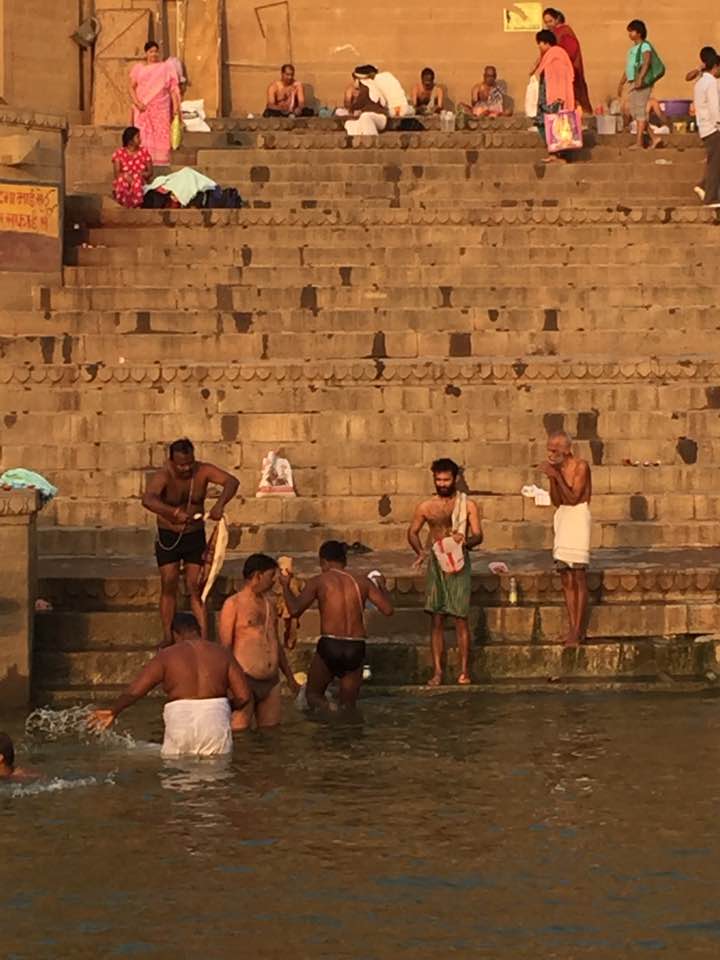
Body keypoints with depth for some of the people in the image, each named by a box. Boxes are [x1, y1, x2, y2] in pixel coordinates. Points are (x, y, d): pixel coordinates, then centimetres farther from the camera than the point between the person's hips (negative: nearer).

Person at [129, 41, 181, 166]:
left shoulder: (167, 68, 9)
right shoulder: (138, 68, 12)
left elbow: (174, 89, 4)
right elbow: (132, 88, 8)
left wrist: (176, 107, -8)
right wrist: (137, 103, -10)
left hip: (161, 109, -1)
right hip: (143, 109, 1)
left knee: (161, 136, -9)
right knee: (143, 137, -7)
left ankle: (161, 163, -12)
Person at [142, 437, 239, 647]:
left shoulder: (202, 471, -14)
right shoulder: (163, 477, -22)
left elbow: (231, 482, -25)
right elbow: (148, 500, -41)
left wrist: (220, 504, -45)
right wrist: (175, 512, -55)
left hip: (195, 536, 1)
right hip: (168, 537, -1)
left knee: (195, 586, -1)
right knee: (169, 585, -2)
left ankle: (204, 638, -1)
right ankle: (167, 637, 5)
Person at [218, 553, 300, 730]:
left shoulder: (270, 604, 17)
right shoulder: (233, 604, -4)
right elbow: (225, 647, -8)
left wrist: (290, 678, 28)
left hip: (271, 681, 7)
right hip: (245, 680, -7)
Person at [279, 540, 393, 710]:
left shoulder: (318, 582, -1)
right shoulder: (363, 582, 6)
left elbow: (295, 610, -8)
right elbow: (387, 609, 1)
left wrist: (285, 586, 9)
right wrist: (382, 586, 20)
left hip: (329, 646, -3)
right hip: (356, 649, 3)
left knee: (313, 694, 14)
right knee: (348, 706, 17)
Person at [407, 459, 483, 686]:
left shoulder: (468, 505, 2)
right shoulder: (426, 507, 6)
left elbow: (478, 535, -2)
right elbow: (412, 532, 16)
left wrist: (466, 540, -25)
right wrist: (420, 551, -4)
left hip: (459, 563, -2)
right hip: (435, 563, 2)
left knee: (461, 619, -3)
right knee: (437, 620, 1)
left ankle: (464, 670, 4)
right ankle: (437, 671, 5)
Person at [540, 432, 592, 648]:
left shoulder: (581, 466, -9)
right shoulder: (557, 469, 9)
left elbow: (573, 497, -15)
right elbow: (556, 501, 9)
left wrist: (557, 476, -18)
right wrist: (551, 478, -3)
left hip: (578, 516, -7)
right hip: (562, 516, 7)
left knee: (579, 578, -7)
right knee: (566, 579, 5)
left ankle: (579, 630, -7)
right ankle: (572, 628, 8)